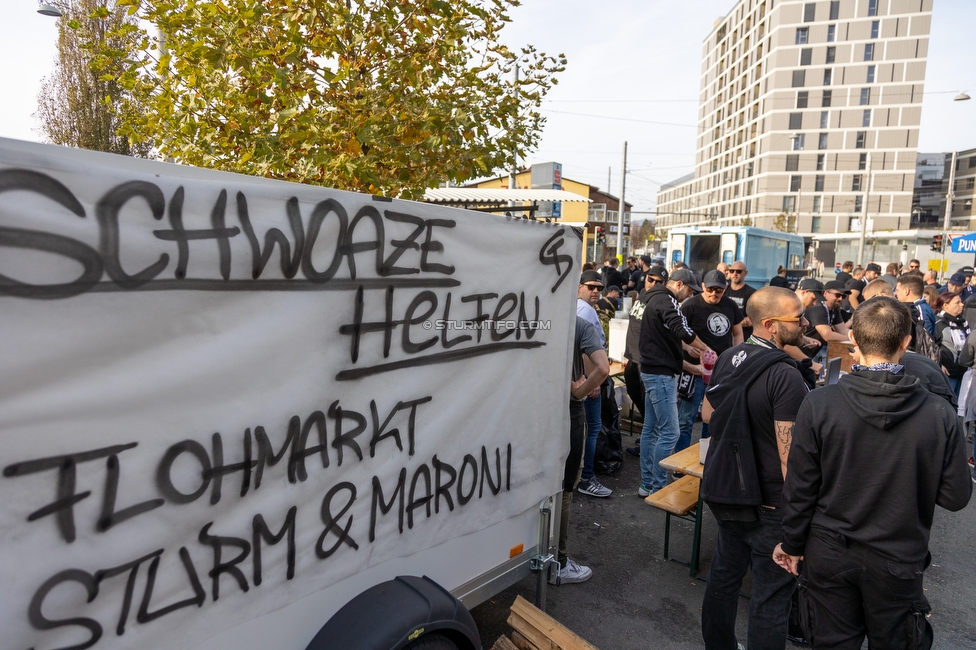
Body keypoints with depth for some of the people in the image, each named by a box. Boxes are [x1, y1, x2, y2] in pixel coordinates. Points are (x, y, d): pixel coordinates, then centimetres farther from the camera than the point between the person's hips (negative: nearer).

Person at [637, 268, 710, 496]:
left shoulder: (656, 299, 19)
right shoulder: (666, 301, -12)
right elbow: (683, 331, -27)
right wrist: (706, 350, -12)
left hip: (652, 371, 11)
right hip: (661, 374, -11)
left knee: (651, 430, 12)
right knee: (669, 433, -7)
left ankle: (647, 485, 18)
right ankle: (657, 489, -2)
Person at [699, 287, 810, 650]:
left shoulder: (728, 358, 1)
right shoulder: (785, 375, -23)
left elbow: (707, 414, 13)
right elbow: (788, 452, -24)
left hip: (724, 489, 8)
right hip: (769, 502, -8)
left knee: (724, 573, 21)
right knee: (770, 594, 7)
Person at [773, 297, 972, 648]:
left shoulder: (818, 404, -18)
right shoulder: (939, 414, -16)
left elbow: (800, 487, -11)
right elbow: (955, 497, -6)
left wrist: (793, 545, 3)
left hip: (829, 555, -1)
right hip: (898, 560, 1)